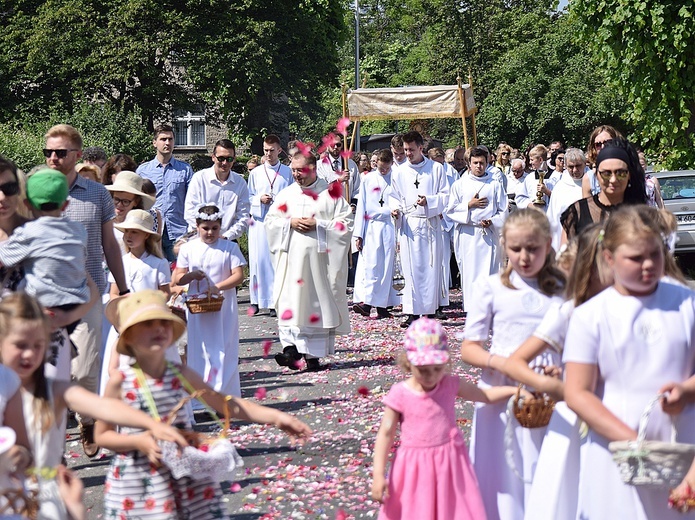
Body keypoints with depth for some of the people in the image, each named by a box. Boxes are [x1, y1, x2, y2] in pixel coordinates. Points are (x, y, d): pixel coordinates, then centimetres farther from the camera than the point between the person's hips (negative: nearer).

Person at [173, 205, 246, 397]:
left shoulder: (230, 248, 1)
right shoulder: (188, 248, 5)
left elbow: (238, 276, -6)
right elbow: (177, 279, 5)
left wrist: (217, 287, -20)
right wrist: (191, 276, -16)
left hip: (224, 308, -1)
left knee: (223, 350, -1)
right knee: (200, 350, 3)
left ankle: (226, 394, 3)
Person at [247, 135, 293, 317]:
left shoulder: (288, 172, 7)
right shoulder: (255, 172, 11)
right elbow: (248, 197, 13)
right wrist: (259, 199, -5)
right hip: (259, 221, 1)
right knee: (257, 259, -1)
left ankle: (275, 302, 1)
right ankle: (256, 300, 7)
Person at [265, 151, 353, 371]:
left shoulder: (330, 193, 2)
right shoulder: (286, 194, 12)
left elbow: (345, 223, -2)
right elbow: (270, 221, 11)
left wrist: (318, 225, -13)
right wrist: (290, 223, -7)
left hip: (320, 259, -2)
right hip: (292, 259, 2)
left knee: (319, 302, -1)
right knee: (291, 302, -10)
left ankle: (313, 355, 5)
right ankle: (292, 347, -15)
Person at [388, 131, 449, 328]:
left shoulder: (436, 169, 4)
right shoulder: (400, 172, 10)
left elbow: (446, 195, 3)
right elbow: (394, 196, 16)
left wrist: (429, 201, -14)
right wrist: (395, 209, -4)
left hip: (430, 224, -1)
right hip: (408, 224, 1)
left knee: (431, 267, 0)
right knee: (411, 269, -3)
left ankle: (430, 308, 9)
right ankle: (412, 313, -3)